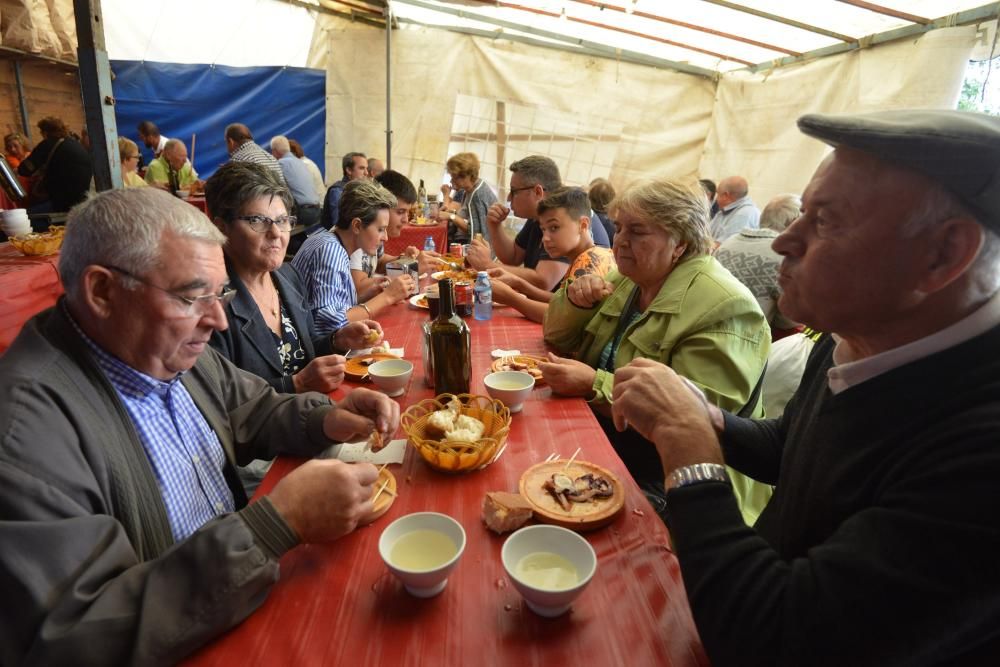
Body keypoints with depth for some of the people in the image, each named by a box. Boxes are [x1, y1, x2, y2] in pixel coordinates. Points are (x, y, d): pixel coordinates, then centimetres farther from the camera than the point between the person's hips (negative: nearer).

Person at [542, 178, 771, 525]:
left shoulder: (724, 307, -17)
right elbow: (559, 338, 14)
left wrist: (595, 386, -27)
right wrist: (576, 301, -7)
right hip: (603, 440, 8)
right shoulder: (627, 281, 9)